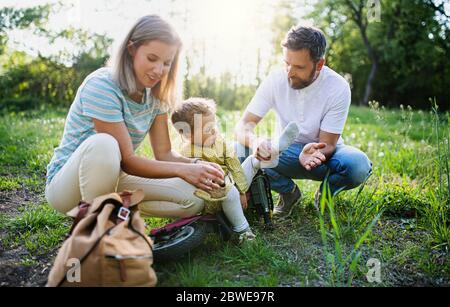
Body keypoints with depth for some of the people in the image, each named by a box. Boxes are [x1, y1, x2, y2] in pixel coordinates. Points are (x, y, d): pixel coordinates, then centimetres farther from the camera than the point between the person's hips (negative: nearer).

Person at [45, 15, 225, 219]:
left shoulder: (155, 95, -1)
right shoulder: (102, 86, -22)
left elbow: (164, 153, -3)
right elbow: (126, 161, -25)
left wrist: (197, 165, -22)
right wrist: (182, 169, -32)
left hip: (112, 180, 6)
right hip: (67, 182, -6)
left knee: (194, 199, -11)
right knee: (103, 144, -40)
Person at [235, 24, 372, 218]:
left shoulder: (338, 88, -20)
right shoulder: (276, 80, -16)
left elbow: (327, 144, -18)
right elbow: (243, 125, -18)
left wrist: (315, 152, -44)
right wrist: (254, 142, -43)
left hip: (322, 151, -1)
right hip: (286, 152, 1)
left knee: (359, 165, -34)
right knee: (242, 151, -27)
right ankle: (289, 192, -1)